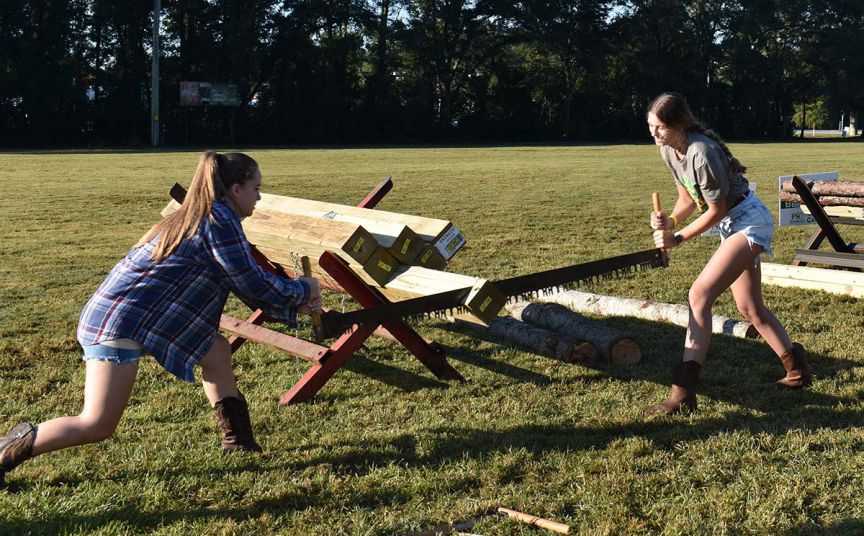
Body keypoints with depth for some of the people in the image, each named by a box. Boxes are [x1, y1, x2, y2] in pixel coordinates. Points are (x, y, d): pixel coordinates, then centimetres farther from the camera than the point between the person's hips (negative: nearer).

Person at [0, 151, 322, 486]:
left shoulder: (199, 216, 17)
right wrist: (302, 290, 6)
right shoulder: (219, 219, -12)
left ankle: (238, 442, 24)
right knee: (97, 426, -8)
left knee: (217, 352, 16)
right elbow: (253, 283, -10)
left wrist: (295, 304, 24)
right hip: (120, 321, -11)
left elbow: (243, 281, 24)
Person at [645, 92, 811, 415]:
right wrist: (669, 222, -12)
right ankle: (797, 370, 38)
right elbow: (688, 198, 7)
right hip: (731, 226, 10)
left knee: (700, 294, -22)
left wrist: (678, 238, -17)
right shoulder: (668, 150, -1)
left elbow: (717, 209, -20)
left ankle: (683, 393, -25)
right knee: (750, 309, 18)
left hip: (749, 221, -10)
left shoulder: (701, 152, -28)